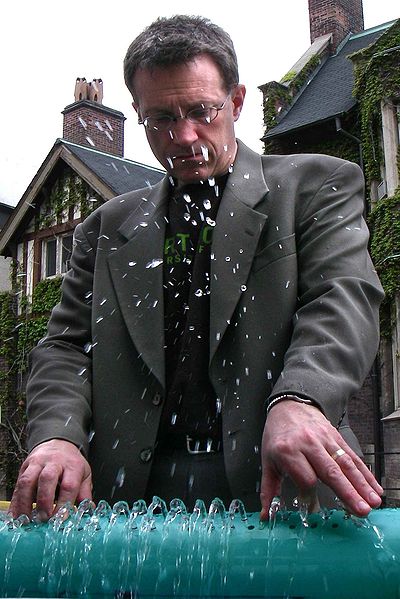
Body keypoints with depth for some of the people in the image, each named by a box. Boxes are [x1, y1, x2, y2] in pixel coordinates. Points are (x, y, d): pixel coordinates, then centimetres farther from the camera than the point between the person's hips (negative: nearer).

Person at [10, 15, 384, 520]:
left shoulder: (314, 186, 9)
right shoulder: (108, 228, 18)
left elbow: (344, 298, -6)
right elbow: (66, 346, 14)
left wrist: (297, 400, -26)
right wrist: (59, 436, -8)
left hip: (278, 485, -3)